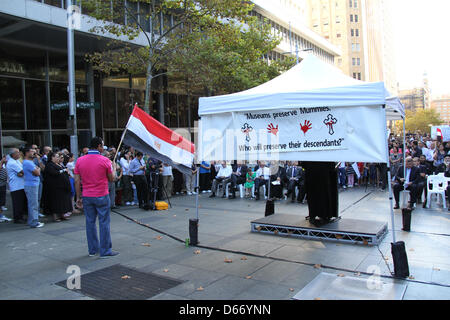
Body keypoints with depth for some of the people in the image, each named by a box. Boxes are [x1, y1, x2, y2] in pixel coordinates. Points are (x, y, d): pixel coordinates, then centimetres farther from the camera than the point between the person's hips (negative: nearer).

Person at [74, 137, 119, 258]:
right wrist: (114, 169, 16)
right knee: (104, 223, 3)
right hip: (101, 197, -4)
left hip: (86, 197, 4)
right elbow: (112, 179, -2)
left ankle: (92, 249, 21)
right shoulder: (105, 160, -10)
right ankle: (105, 251, 7)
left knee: (90, 222, 12)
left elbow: (77, 181, 2)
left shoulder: (80, 161, 2)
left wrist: (79, 197, 9)